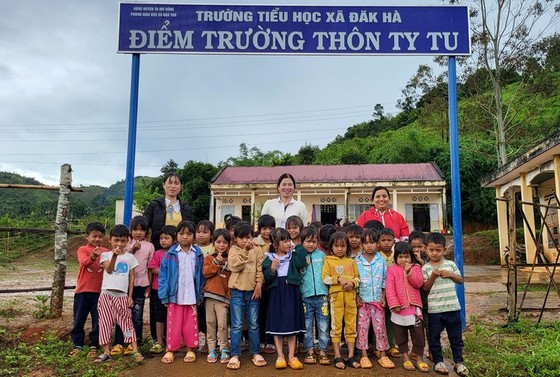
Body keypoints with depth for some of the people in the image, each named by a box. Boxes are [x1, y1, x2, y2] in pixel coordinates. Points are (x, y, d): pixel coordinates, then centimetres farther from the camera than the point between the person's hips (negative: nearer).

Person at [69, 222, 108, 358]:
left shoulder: (105, 252, 6)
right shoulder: (83, 250, -2)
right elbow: (84, 262, -23)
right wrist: (93, 256, -42)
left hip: (99, 291, 2)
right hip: (82, 291, -1)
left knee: (97, 321, 7)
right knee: (79, 320, 10)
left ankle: (94, 347, 19)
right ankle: (77, 346, 25)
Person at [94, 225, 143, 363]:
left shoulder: (130, 257, 6)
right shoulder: (106, 255, 3)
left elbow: (131, 277, 6)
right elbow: (109, 269, -15)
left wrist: (130, 296, 1)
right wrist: (114, 255, -30)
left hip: (122, 295, 0)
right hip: (107, 294, 0)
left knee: (127, 322, 0)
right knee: (105, 323, 4)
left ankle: (135, 351, -2)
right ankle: (106, 352, 12)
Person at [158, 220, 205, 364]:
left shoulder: (198, 254, 0)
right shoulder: (171, 254, -6)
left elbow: (201, 276, 3)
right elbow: (163, 275, -5)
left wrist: (200, 295, 1)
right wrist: (164, 295, -9)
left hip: (191, 296, 1)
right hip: (174, 296, -1)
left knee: (191, 324, 11)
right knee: (174, 324, 9)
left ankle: (190, 349, 24)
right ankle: (170, 350, 21)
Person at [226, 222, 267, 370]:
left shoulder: (257, 250, 5)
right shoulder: (233, 250, 0)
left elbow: (260, 269, 1)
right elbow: (234, 266, -17)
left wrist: (259, 285, -9)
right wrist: (245, 251, -14)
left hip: (253, 290, 2)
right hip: (237, 291, -1)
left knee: (254, 324, 10)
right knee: (236, 324, 2)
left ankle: (255, 353, 21)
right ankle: (235, 355, 10)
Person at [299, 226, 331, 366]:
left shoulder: (321, 255, 8)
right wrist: (303, 266, -11)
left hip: (321, 294, 1)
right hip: (305, 295, 0)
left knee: (323, 325, 3)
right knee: (307, 325, 8)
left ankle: (323, 352, 13)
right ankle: (310, 351, 19)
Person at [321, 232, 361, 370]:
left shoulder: (351, 262, 11)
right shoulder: (328, 261, 2)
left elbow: (357, 277, 9)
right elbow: (325, 278, -6)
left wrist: (352, 283, -12)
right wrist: (338, 279, -17)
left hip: (350, 296, 3)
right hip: (336, 296, -3)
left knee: (351, 326, 8)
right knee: (336, 326, 4)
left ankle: (351, 356, 16)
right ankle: (337, 357, 12)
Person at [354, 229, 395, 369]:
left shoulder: (381, 260, 0)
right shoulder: (357, 261, -3)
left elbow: (385, 279, 4)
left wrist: (383, 297, 0)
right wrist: (357, 296, -6)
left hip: (377, 299, 1)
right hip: (362, 299, -1)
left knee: (380, 327, 5)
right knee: (362, 327, 3)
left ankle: (382, 354, 16)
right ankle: (364, 355, 11)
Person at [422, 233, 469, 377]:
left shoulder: (451, 264, 2)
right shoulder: (425, 268, -5)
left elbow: (461, 280, 9)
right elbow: (425, 288, -7)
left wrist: (450, 275, -8)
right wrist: (433, 276, -20)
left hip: (453, 306, 2)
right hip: (434, 309, -2)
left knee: (456, 336, 12)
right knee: (434, 337, 8)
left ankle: (458, 362, 25)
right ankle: (438, 362, 22)